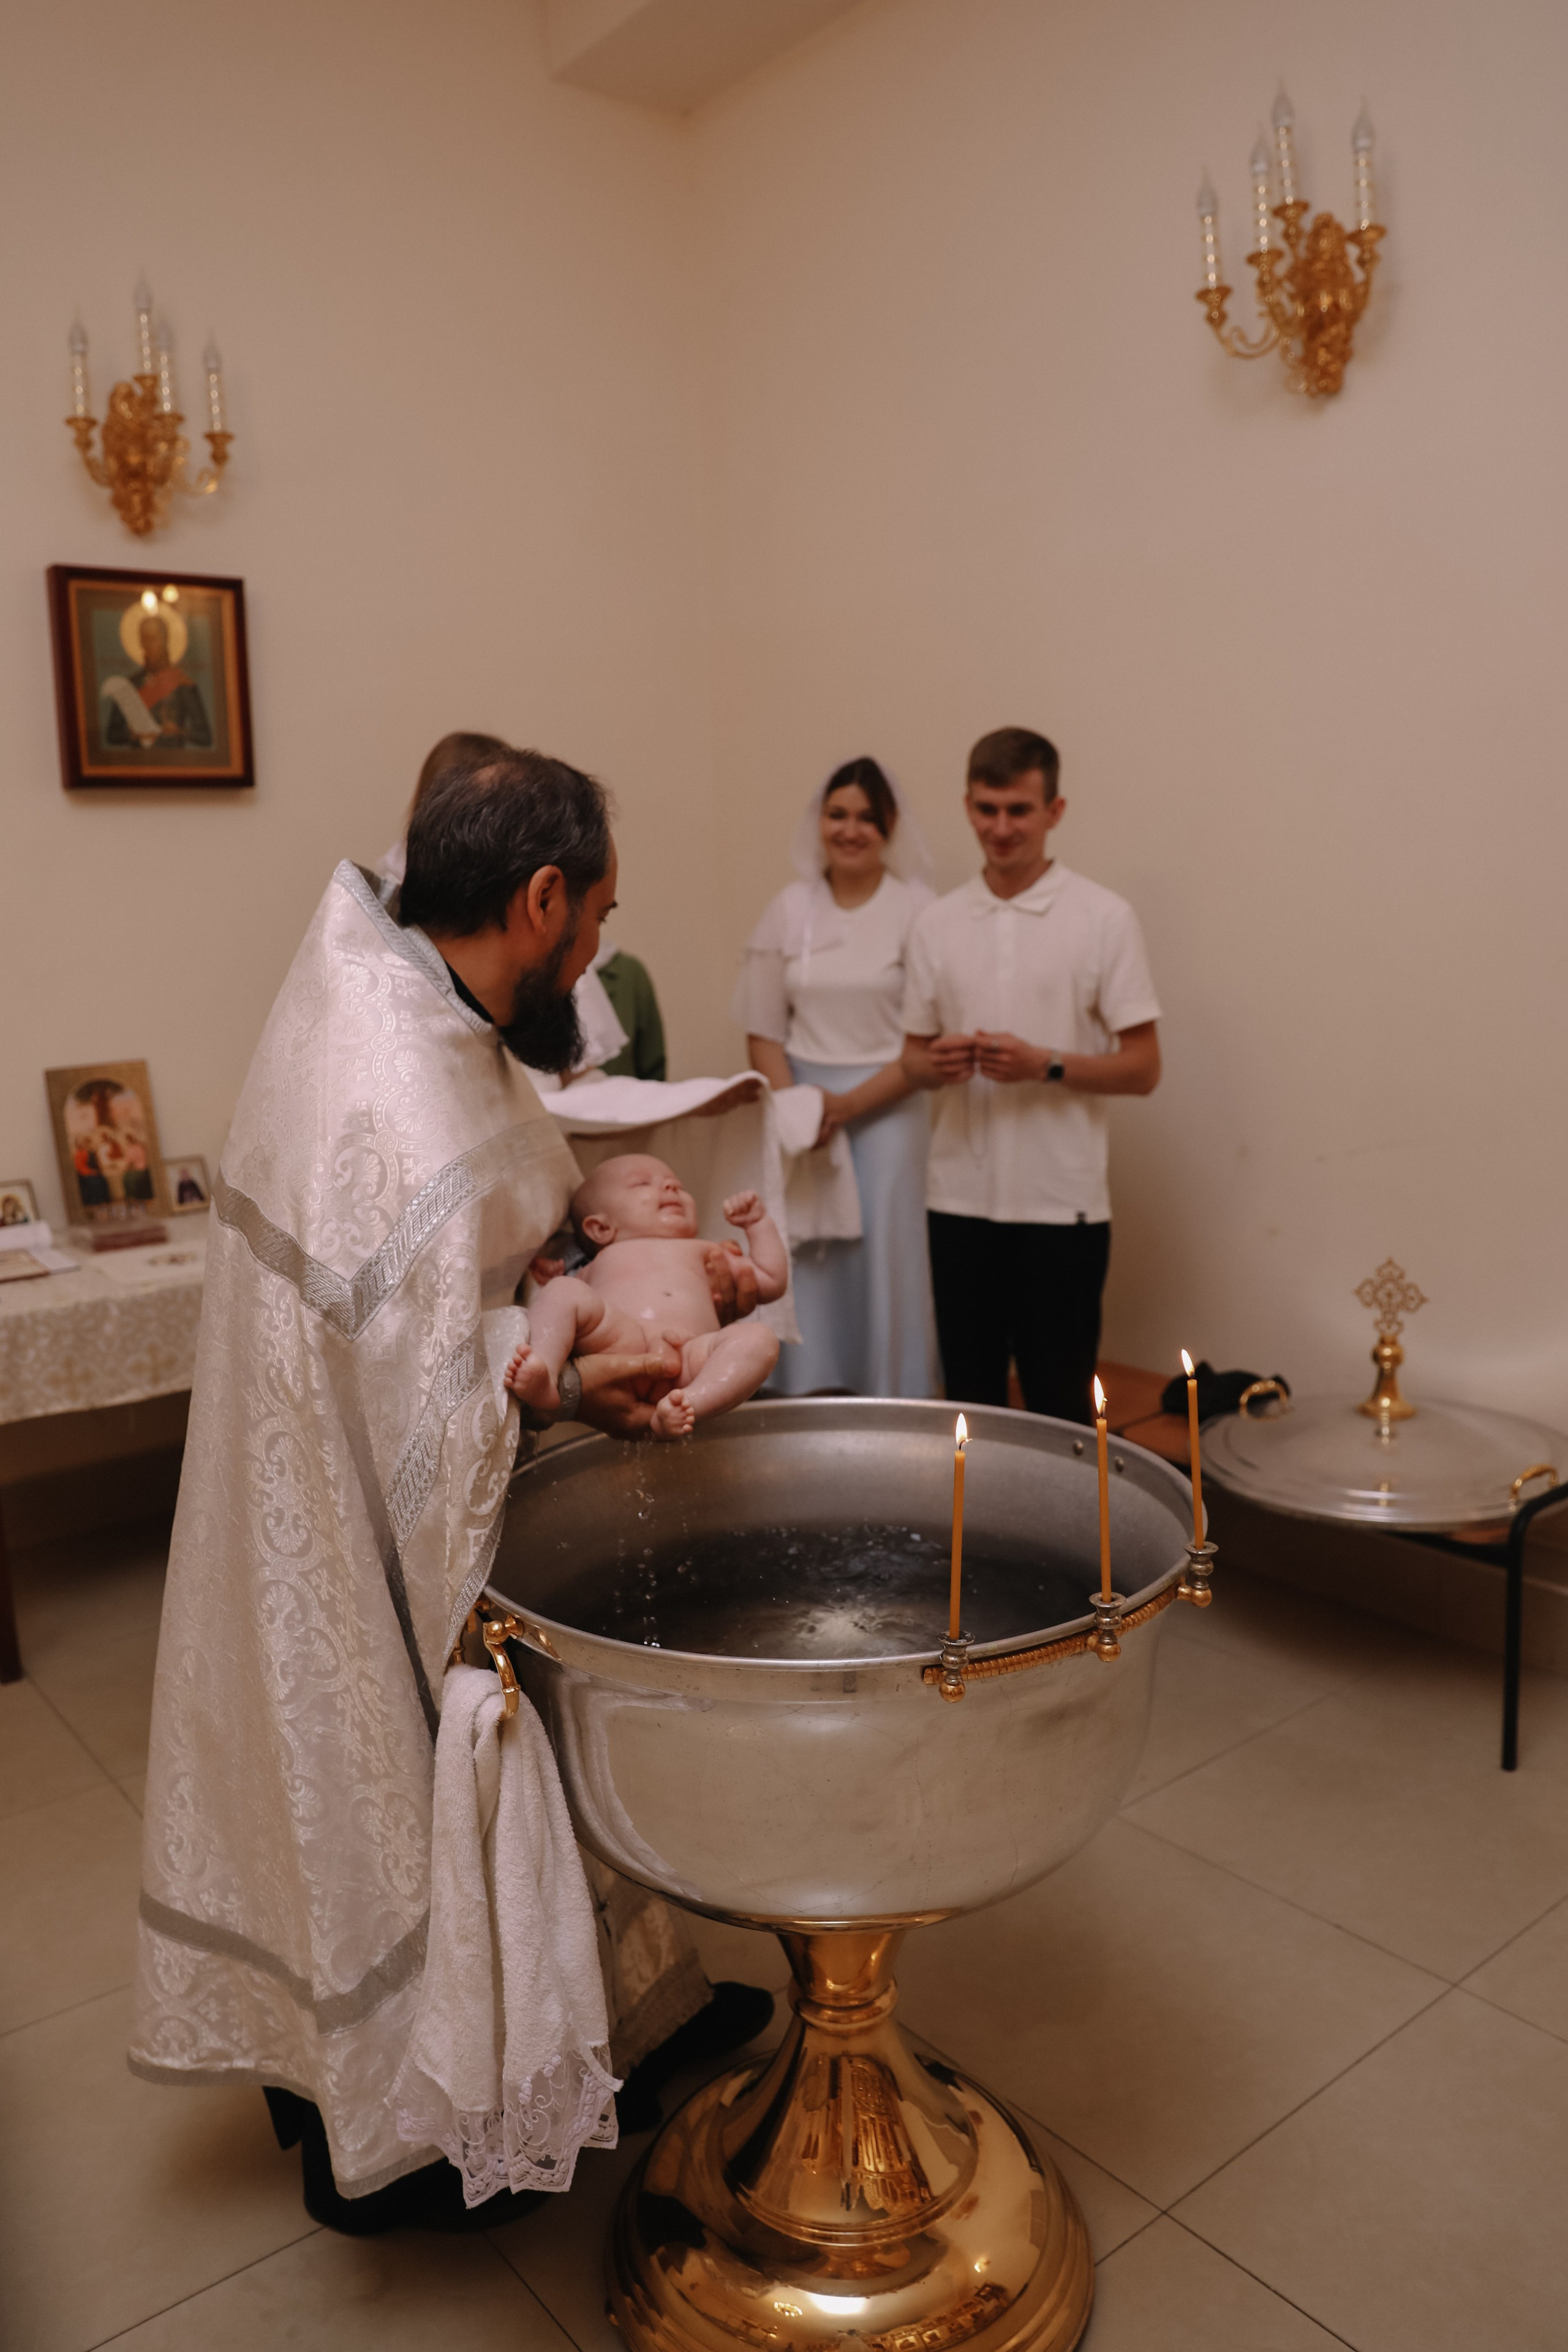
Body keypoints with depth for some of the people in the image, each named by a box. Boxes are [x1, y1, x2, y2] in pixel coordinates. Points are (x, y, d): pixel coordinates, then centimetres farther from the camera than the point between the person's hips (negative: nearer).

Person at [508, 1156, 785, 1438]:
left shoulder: (703, 1254, 44)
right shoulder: (598, 1265, 38)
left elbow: (773, 1281, 43)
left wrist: (758, 1222, 41)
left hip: (688, 1354, 1)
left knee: (760, 1340, -24)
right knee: (564, 1290, -22)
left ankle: (690, 1405, -47)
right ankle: (542, 1379, -47)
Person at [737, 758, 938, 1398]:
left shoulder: (918, 908, -3)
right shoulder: (791, 908, 7)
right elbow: (763, 1032, 7)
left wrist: (849, 1105, -14)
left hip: (887, 1110, -2)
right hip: (801, 1104, 3)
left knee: (885, 1265, 0)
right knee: (806, 1265, 4)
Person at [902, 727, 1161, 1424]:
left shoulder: (1103, 918, -3)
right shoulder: (937, 923, 8)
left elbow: (1142, 1067, -3)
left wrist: (1045, 1066, -17)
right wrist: (937, 1064, -8)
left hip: (1061, 1203, -3)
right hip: (960, 1199, 4)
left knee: (1059, 1405, 3)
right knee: (967, 1396, 12)